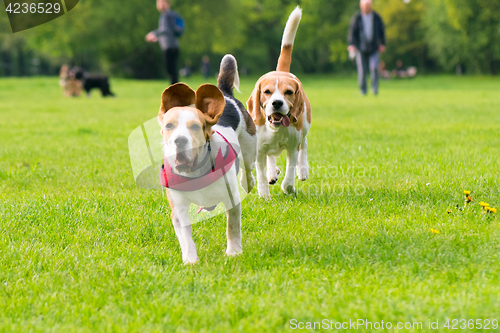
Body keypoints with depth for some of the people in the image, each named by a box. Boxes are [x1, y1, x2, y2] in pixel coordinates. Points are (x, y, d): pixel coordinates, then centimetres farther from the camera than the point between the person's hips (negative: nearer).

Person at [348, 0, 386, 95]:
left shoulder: (377, 18, 4)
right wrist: (351, 44, -17)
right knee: (362, 70, -1)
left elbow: (382, 31, 12)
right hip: (361, 49, -1)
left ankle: (375, 88, -8)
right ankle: (363, 90, 10)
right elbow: (352, 31, -4)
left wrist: (382, 44, 7)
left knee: (374, 67, -16)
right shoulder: (357, 18, -1)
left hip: (373, 48, 1)